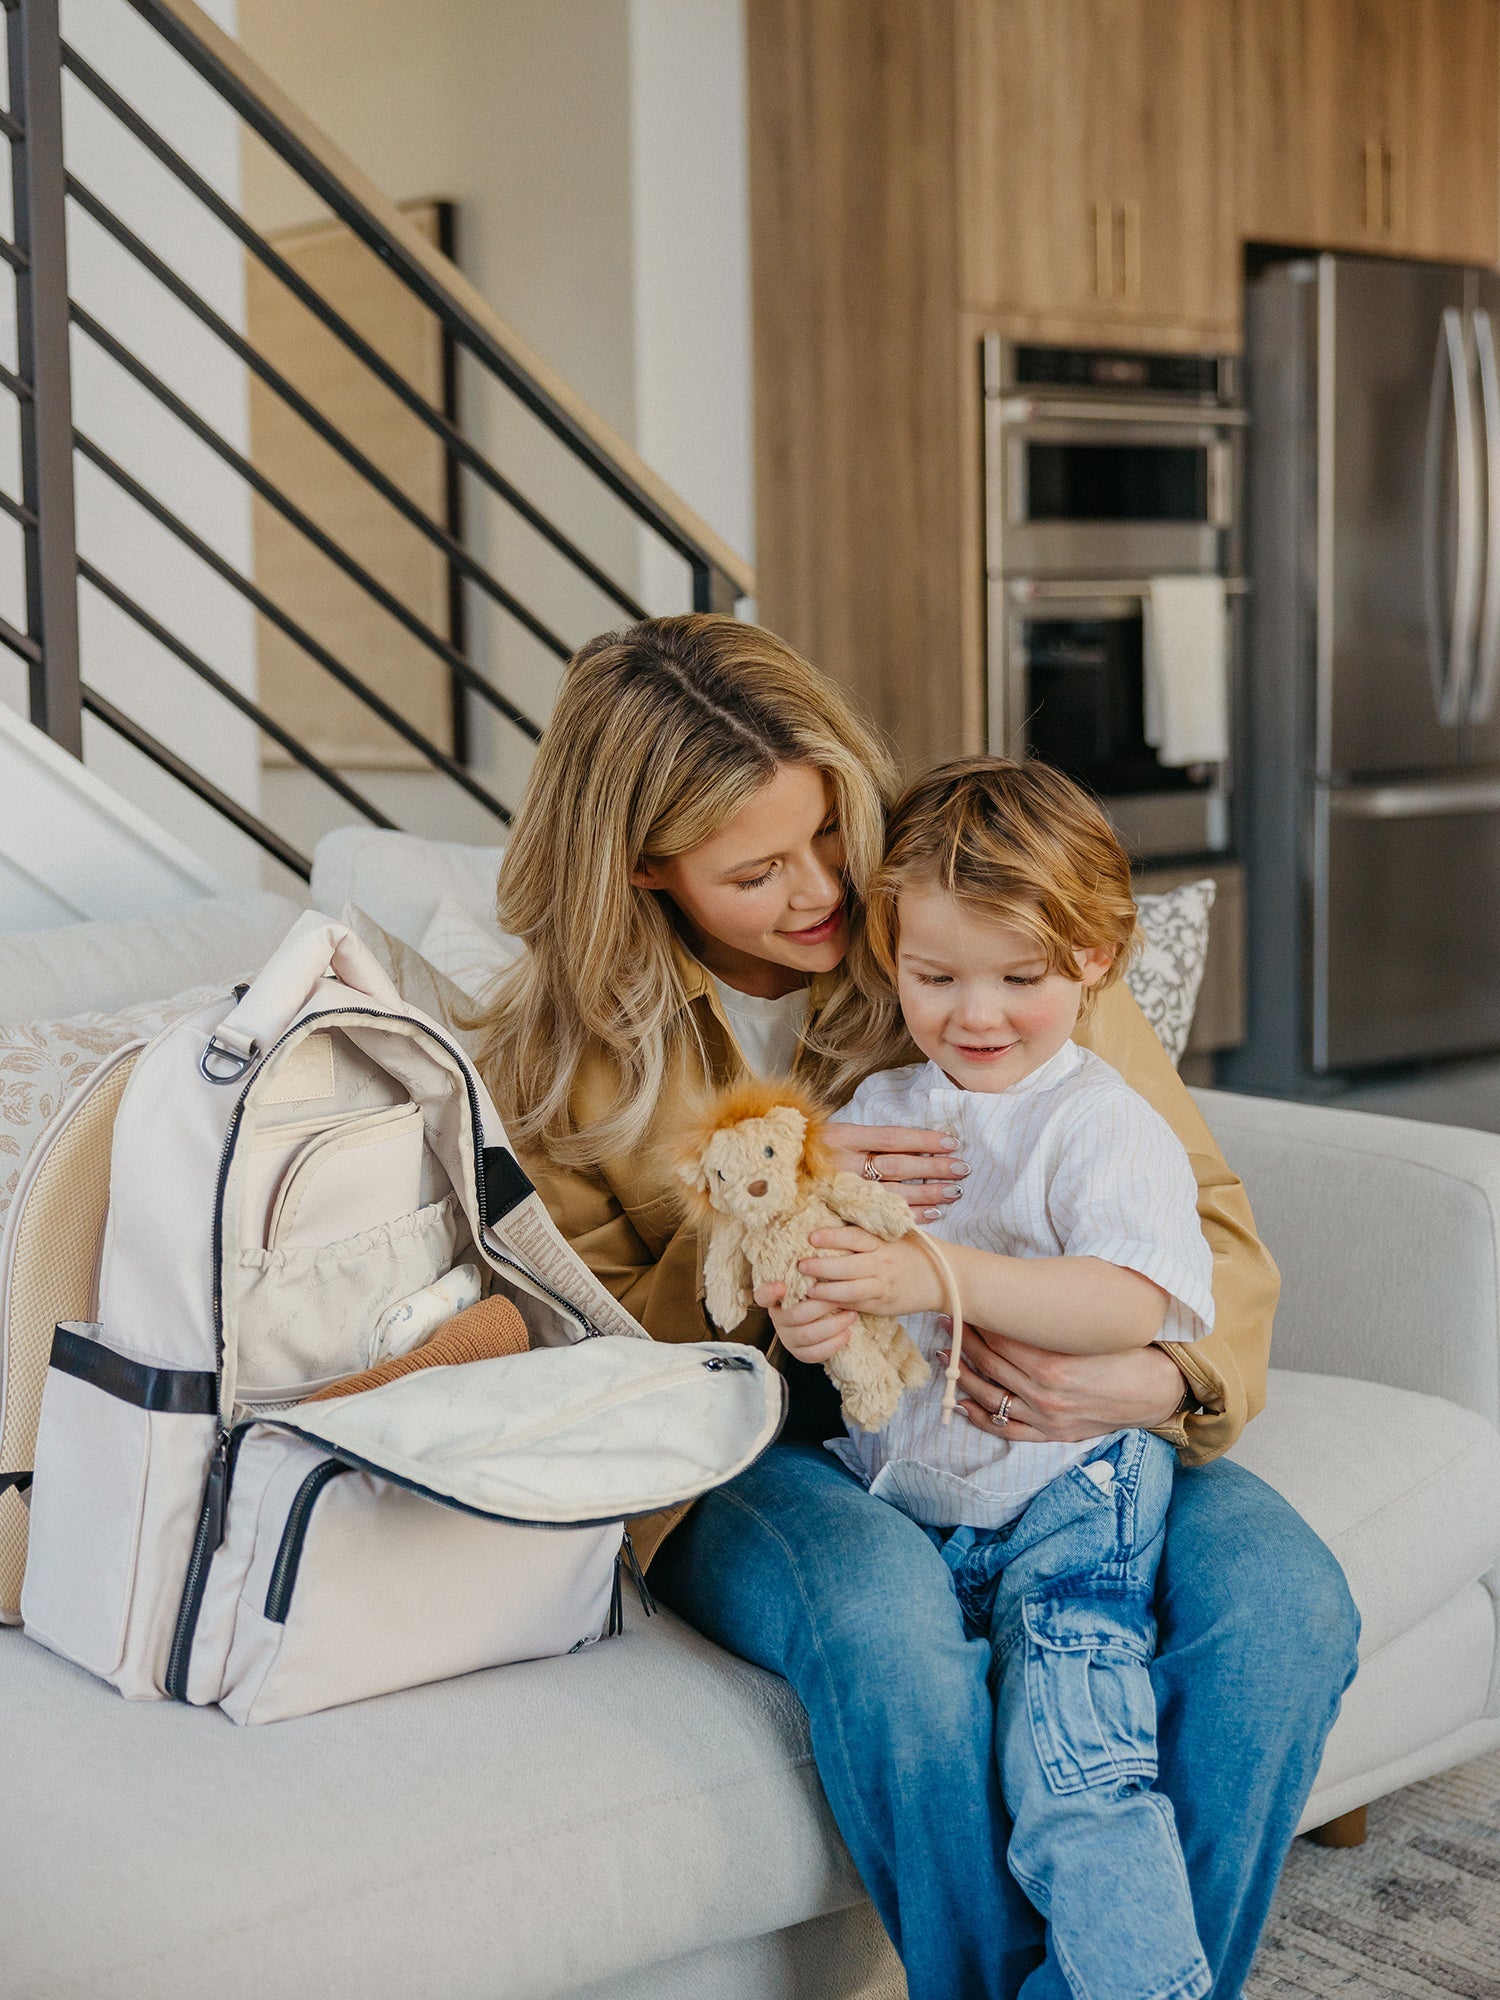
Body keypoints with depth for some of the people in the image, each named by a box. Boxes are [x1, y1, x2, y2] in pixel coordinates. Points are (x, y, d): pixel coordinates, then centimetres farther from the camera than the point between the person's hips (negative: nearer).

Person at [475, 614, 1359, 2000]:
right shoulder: (559, 1065, -1)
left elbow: (1209, 1221, 1)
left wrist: (1161, 1380, -22)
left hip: (1032, 1420, 2)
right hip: (758, 1455, -1)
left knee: (1283, 1605, -27)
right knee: (882, 1613, -36)